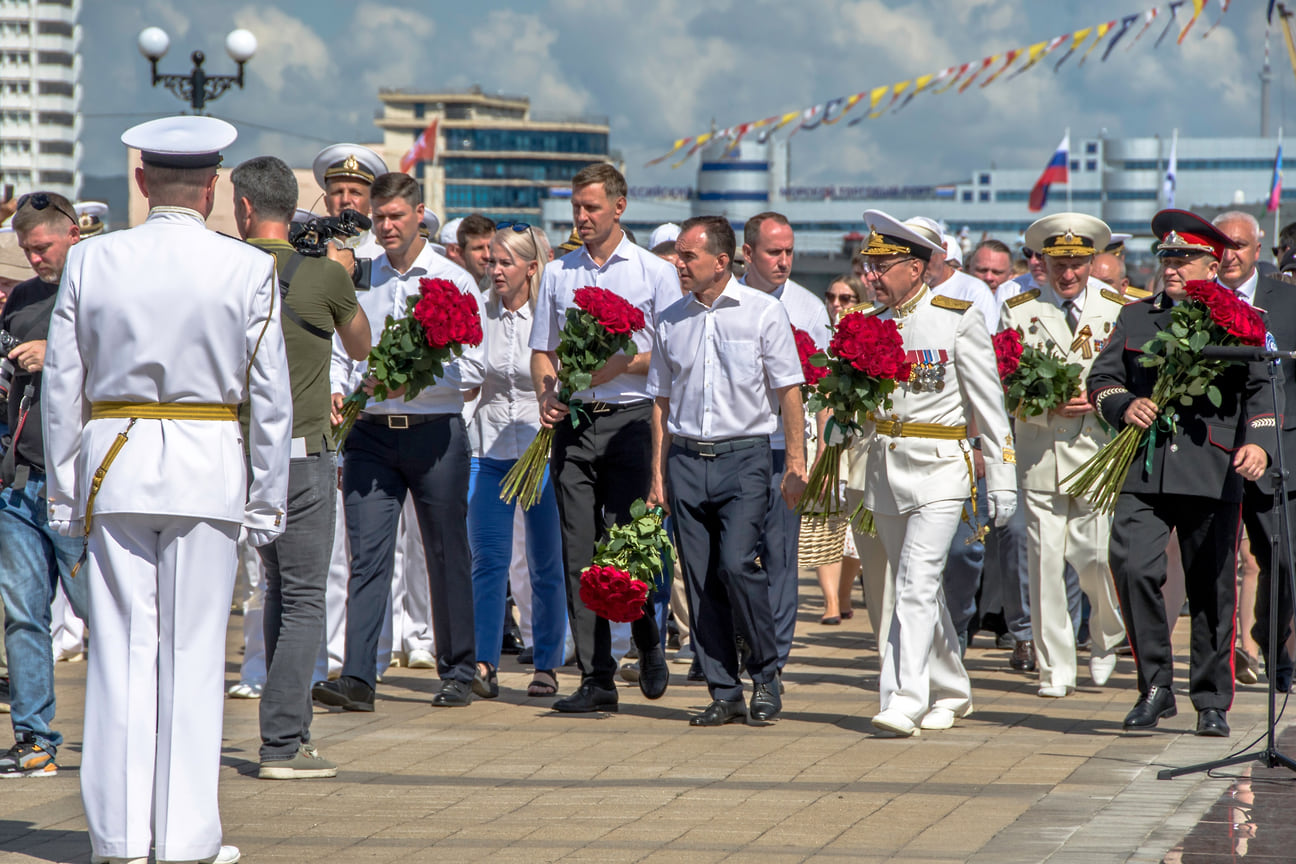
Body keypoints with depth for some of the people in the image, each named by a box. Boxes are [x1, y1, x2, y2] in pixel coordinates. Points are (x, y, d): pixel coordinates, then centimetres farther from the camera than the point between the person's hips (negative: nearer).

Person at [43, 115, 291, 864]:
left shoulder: (91, 262, 1)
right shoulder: (248, 270, -4)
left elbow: (62, 388, 4)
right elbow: (271, 396, -1)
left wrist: (66, 494, 11)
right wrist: (268, 500, 7)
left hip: (114, 465, 2)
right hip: (207, 467, -2)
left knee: (122, 647, 6)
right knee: (194, 650, 3)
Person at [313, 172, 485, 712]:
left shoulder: (454, 282, 1)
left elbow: (472, 368, -4)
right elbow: (338, 353, 13)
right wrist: (337, 392, -7)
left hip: (434, 430, -2)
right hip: (371, 431, 2)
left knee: (446, 554, 6)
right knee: (367, 554, -7)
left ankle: (457, 673, 17)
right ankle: (357, 678, -12)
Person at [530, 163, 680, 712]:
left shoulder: (654, 273, 3)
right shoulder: (557, 274, 14)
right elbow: (542, 350, 17)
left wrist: (622, 364, -13)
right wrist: (546, 396, -1)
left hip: (629, 419, -3)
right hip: (572, 422, 3)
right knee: (579, 553, -1)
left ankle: (648, 644, 20)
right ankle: (596, 679, 1)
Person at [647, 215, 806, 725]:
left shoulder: (763, 312, -1)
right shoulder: (671, 321, 10)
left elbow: (788, 391, 0)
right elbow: (662, 401, 15)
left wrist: (796, 463, -6)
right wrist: (658, 473, 10)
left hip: (744, 456, -4)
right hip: (686, 459, 4)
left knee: (737, 563, -18)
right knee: (701, 578, 1)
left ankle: (766, 674, 0)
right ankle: (724, 693, 8)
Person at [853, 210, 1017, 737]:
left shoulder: (957, 321, -6)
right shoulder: (866, 324, 9)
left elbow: (989, 405, -4)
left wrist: (1001, 483, -6)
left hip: (939, 465, -6)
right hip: (884, 466, 6)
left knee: (917, 583, -17)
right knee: (917, 588, 13)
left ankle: (906, 700, -21)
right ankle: (951, 693, 28)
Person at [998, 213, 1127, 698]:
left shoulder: (1117, 311, 6)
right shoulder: (1018, 312, 6)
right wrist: (1050, 406, -11)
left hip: (1100, 454, 0)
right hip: (1040, 456, 0)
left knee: (1094, 558, -3)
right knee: (1045, 562, -4)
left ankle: (1106, 636, 27)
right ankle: (1055, 670, 4)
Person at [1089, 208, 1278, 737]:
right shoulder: (1135, 317, 15)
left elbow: (1261, 390, 1)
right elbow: (1101, 378, 15)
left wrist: (1258, 442, -17)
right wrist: (1124, 405, -7)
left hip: (1214, 475, -2)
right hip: (1144, 473, 2)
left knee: (1212, 589, 2)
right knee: (1132, 568, -16)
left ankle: (1212, 703, 15)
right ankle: (1155, 687, -2)